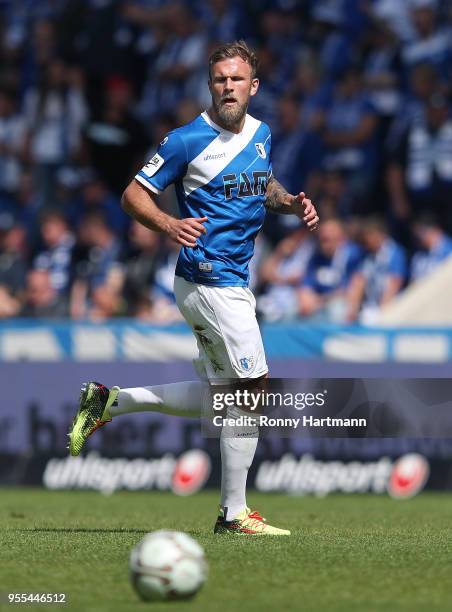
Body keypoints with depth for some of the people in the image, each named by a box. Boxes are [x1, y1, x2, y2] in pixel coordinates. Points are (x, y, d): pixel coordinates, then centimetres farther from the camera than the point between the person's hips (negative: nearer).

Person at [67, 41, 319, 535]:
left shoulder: (261, 134, 10)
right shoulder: (188, 141, -12)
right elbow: (133, 195, -9)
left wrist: (291, 202, 7)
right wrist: (170, 225, -27)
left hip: (232, 282, 9)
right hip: (209, 280, -9)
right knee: (252, 386, -9)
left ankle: (108, 402, 23)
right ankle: (234, 514, -1)